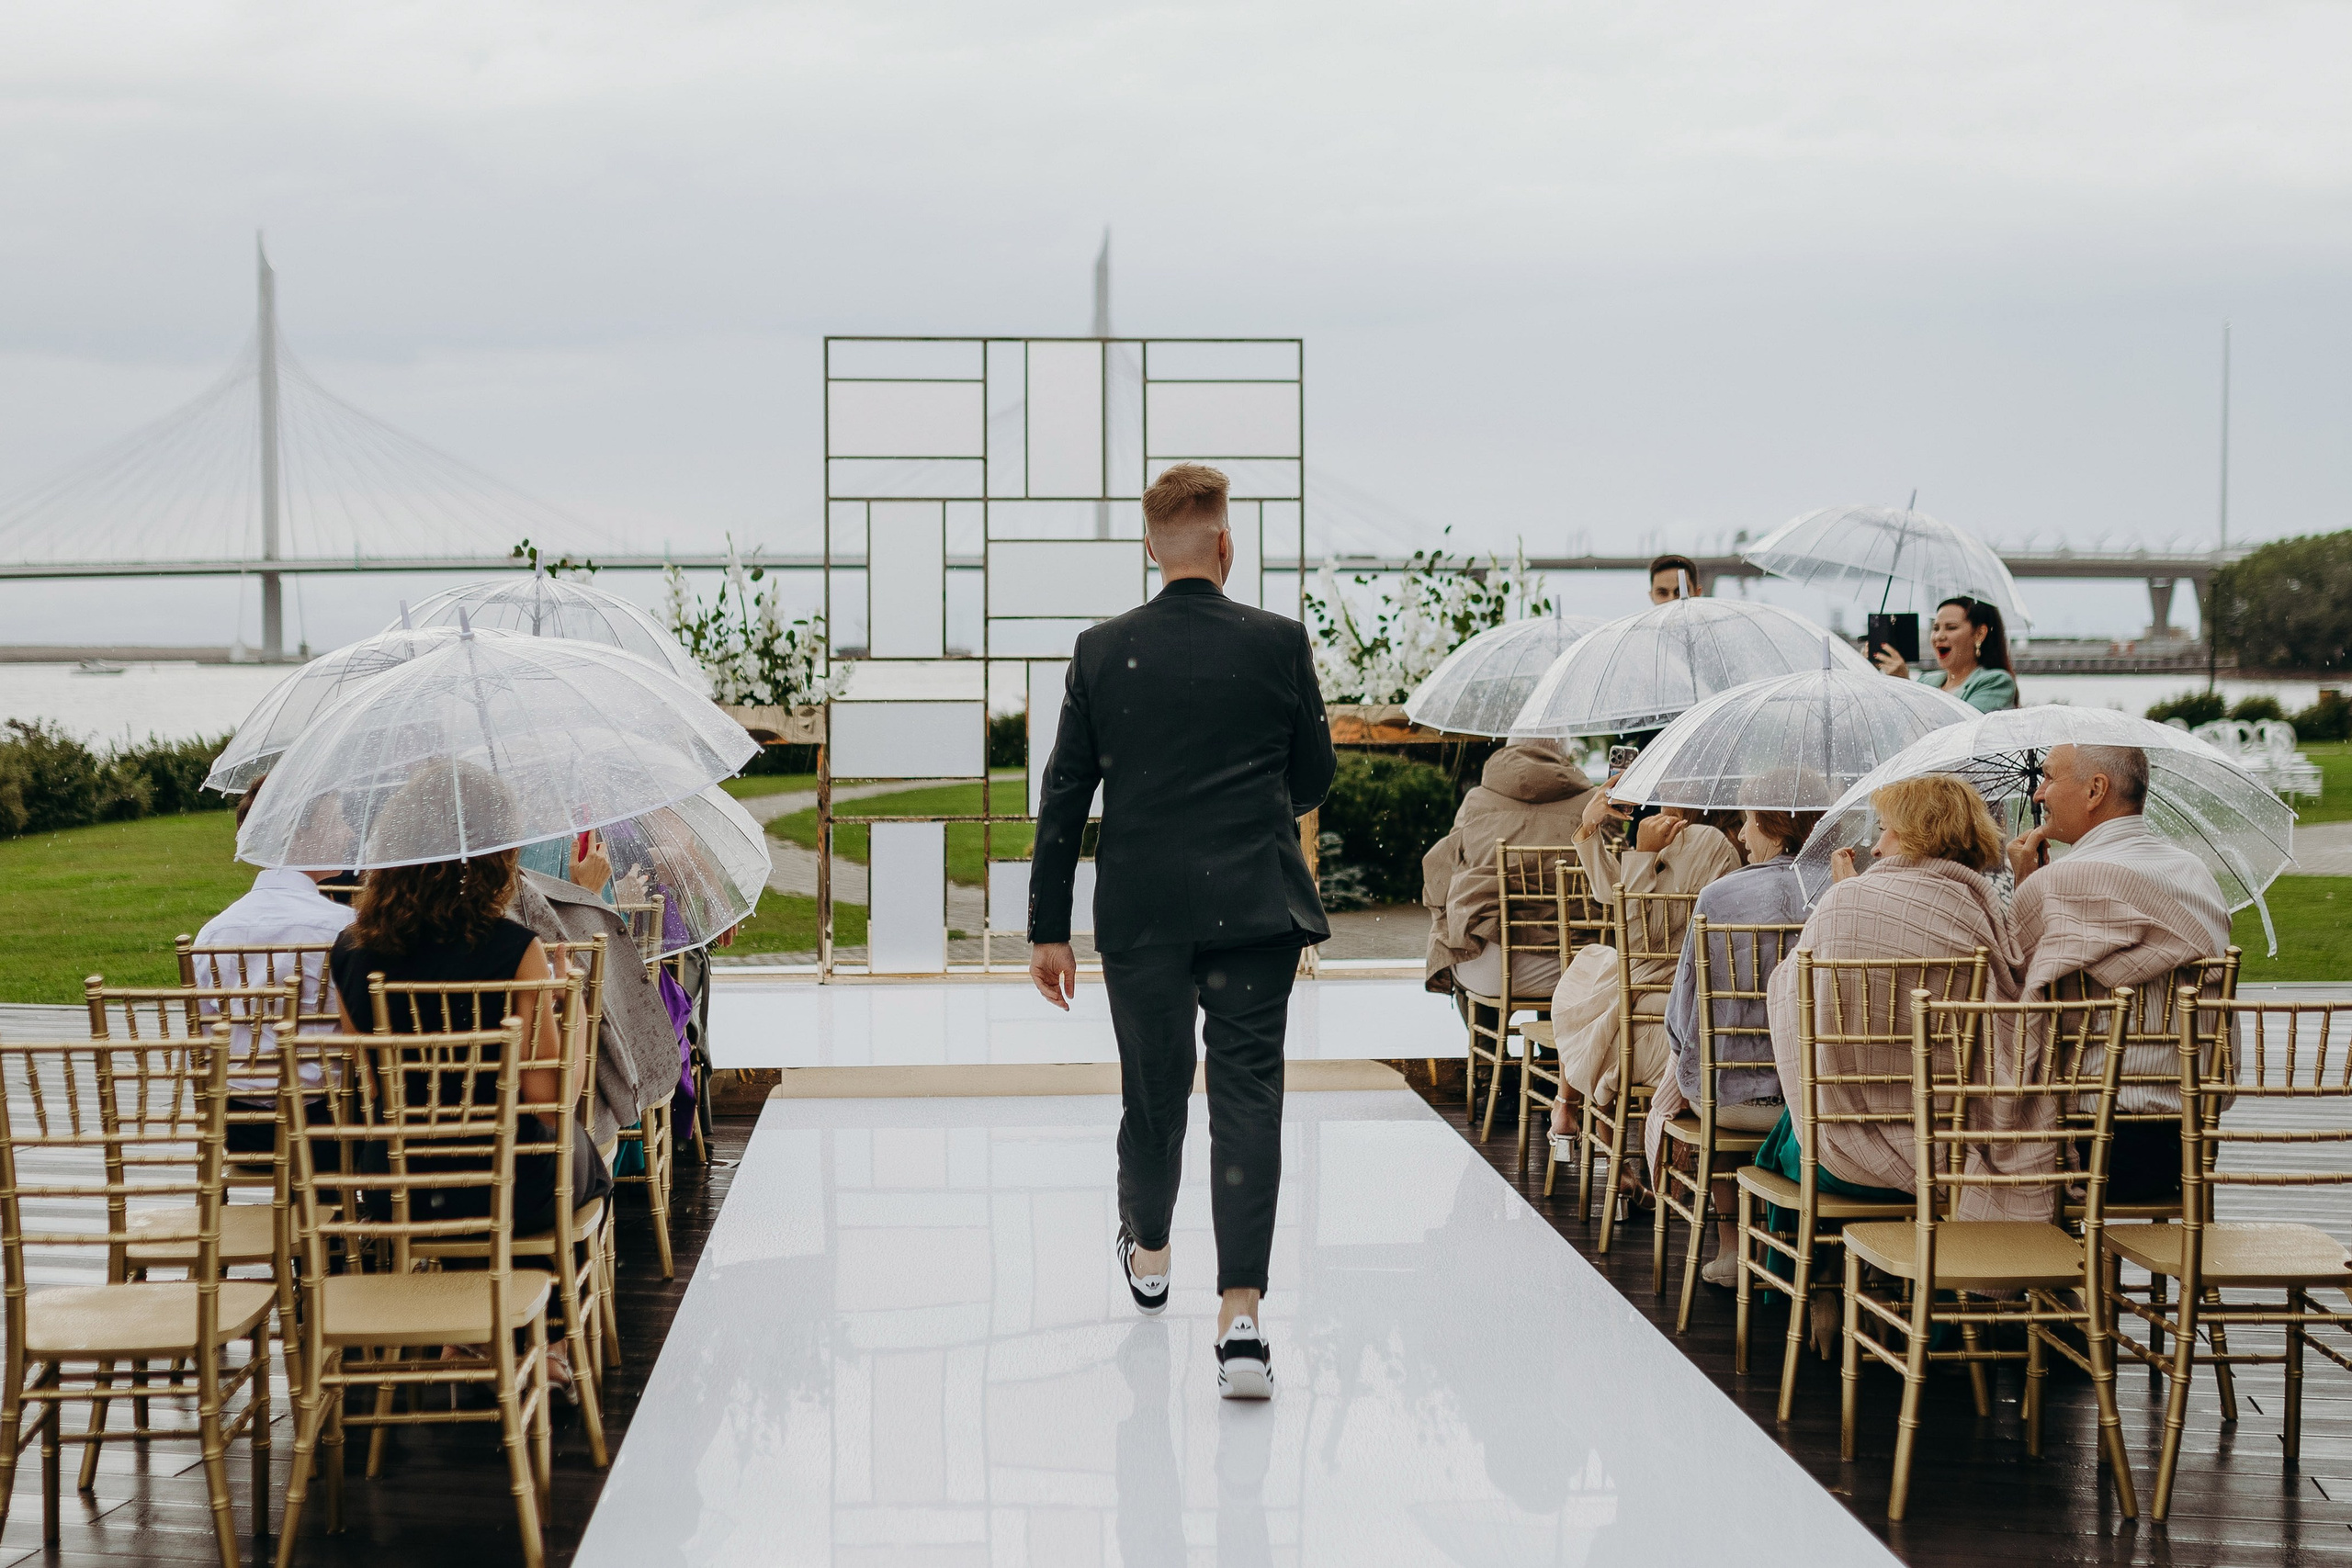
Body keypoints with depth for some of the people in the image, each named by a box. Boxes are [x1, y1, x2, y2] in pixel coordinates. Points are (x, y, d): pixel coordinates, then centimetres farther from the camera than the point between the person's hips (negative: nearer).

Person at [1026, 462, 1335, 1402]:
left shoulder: (1103, 652, -1)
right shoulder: (1279, 644, -4)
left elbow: (1064, 795, 2)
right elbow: (1314, 778, 6)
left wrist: (1047, 928, 7)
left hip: (1141, 910, 2)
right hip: (1255, 907, -1)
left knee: (1153, 1087, 17)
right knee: (1247, 1096, -3)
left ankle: (1148, 1253, 42)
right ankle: (1240, 1316, -12)